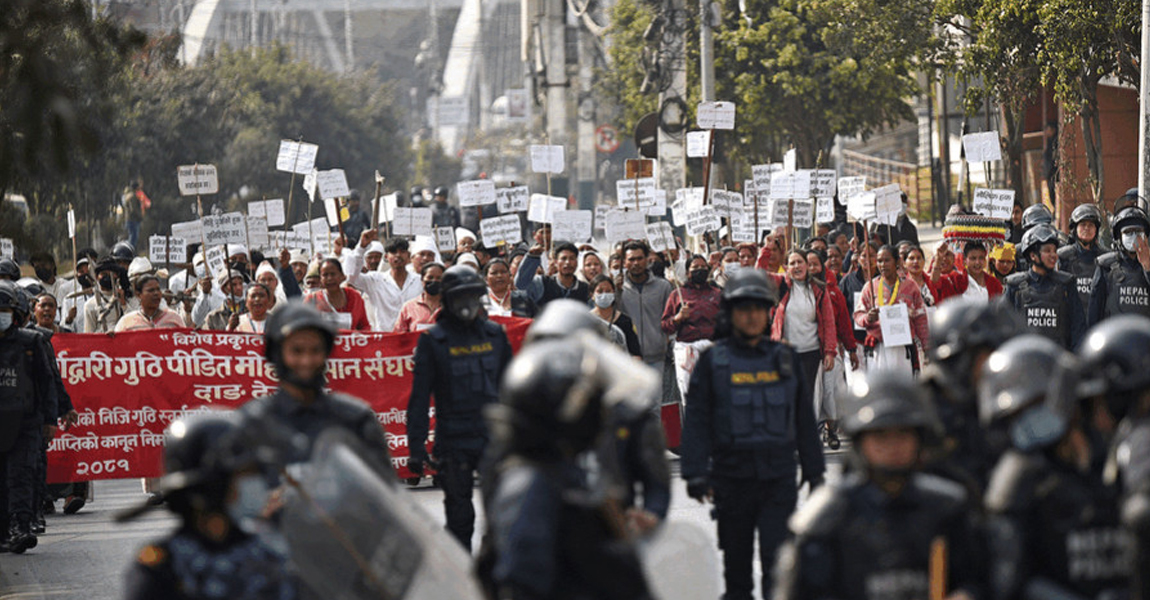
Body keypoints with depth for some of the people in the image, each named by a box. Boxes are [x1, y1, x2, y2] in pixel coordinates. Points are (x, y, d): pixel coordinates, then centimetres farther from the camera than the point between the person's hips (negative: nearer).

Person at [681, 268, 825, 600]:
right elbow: (696, 421, -1)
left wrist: (815, 472, 14)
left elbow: (804, 419, 15)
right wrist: (696, 473, -9)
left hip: (779, 476, 1)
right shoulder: (714, 360, 2)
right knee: (736, 558, 8)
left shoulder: (785, 358, 9)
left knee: (778, 557, -9)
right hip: (732, 474, -1)